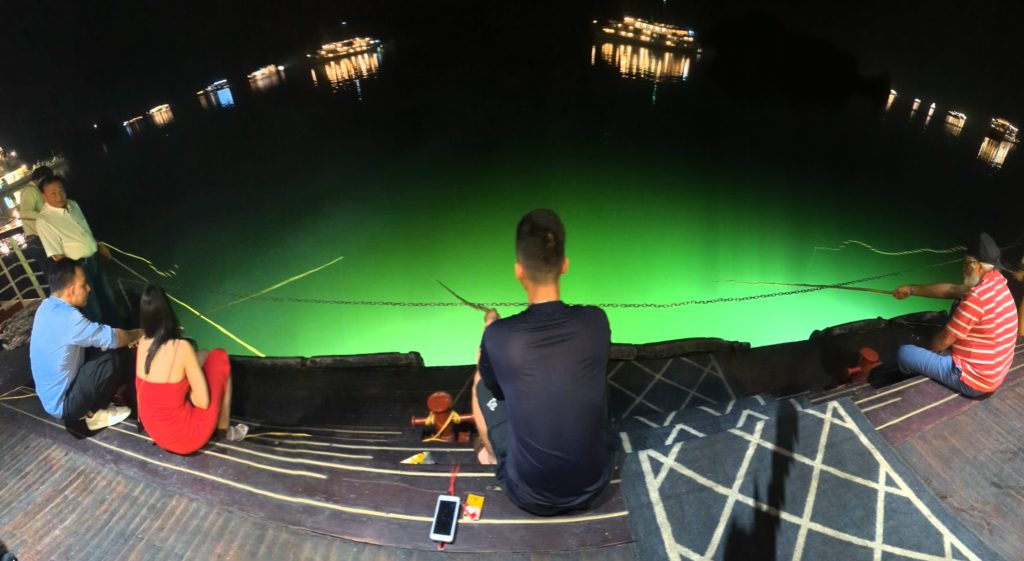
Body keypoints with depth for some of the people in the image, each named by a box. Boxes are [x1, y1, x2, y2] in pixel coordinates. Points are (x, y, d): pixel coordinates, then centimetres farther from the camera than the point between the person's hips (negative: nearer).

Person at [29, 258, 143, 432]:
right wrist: (139, 334, -2)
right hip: (62, 403, -9)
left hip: (51, 394, 9)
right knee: (112, 359, -19)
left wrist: (127, 337, 2)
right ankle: (93, 414, 1)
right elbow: (112, 338, -22)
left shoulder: (48, 306, -1)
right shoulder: (67, 318, -31)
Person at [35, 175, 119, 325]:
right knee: (94, 310, 4)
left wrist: (99, 245, 24)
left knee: (108, 297, 22)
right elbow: (56, 255, -21)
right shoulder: (44, 220, -21)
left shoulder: (72, 204, 2)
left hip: (94, 260, 8)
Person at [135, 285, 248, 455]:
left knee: (203, 356, 17)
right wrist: (189, 392, 0)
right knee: (219, 357, 4)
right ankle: (225, 430, 14)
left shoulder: (143, 342, -4)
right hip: (185, 440, -7)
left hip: (154, 432, 7)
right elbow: (203, 402, -17)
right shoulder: (181, 347, -23)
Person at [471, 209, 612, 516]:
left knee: (482, 382, 16)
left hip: (529, 496, -2)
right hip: (594, 484, 3)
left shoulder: (498, 336, -21)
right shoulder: (596, 321, -14)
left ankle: (495, 457, 38)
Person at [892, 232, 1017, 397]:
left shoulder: (978, 297, -28)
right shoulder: (996, 282, 0)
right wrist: (912, 289, 17)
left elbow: (944, 341, -20)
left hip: (973, 379, -10)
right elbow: (951, 290, 15)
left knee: (905, 353, -7)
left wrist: (929, 351, 1)